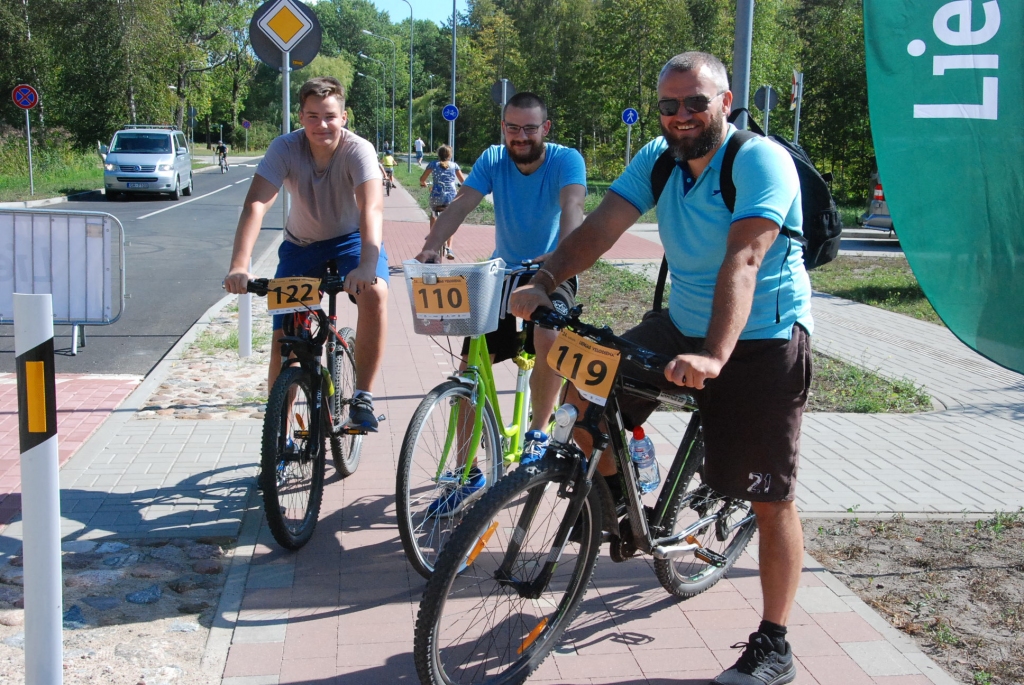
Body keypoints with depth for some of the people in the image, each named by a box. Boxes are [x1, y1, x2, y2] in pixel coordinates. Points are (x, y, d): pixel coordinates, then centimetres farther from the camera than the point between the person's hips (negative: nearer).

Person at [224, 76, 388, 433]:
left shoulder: (358, 150, -26)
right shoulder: (285, 148, -22)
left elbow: (372, 209, -40)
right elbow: (255, 204, -32)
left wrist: (367, 264, -58)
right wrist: (239, 265, -48)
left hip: (351, 239, -2)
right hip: (301, 245, 2)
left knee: (374, 293, -34)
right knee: (283, 341, -5)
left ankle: (362, 397, -21)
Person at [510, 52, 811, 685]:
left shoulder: (760, 161, -20)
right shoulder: (658, 159, 1)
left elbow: (742, 261, -33)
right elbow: (602, 226, -9)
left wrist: (714, 357, -45)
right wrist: (545, 282, -26)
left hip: (763, 341, -6)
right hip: (681, 325, 7)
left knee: (772, 499, -1)